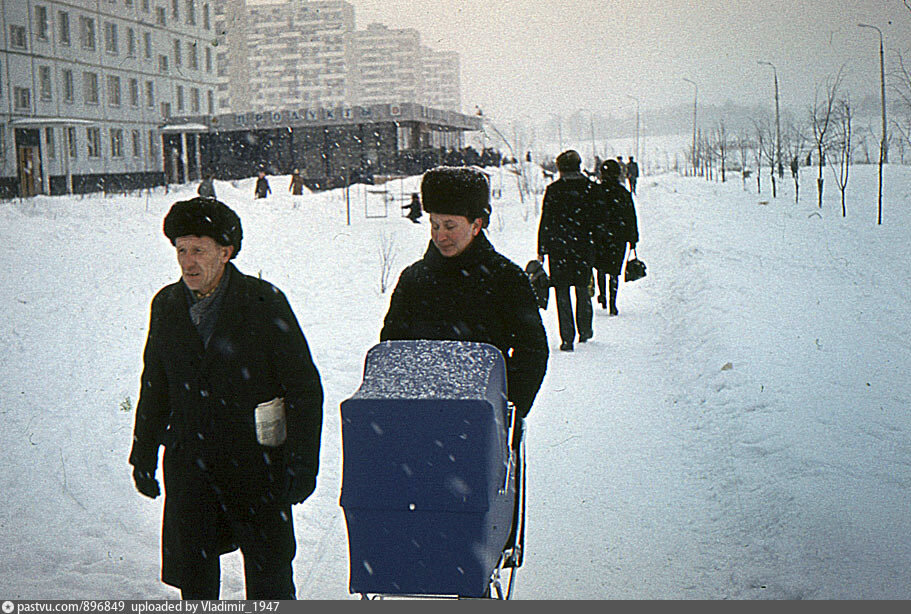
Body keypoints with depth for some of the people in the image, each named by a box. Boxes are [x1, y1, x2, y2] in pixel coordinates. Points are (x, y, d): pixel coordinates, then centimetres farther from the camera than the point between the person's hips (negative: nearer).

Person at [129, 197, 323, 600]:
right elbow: (154, 388, 14)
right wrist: (144, 454, 13)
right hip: (188, 462, 3)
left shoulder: (265, 302, -10)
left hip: (256, 461, -3)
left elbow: (304, 387, -7)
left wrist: (303, 462, -11)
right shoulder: (166, 305, 3)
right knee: (191, 565, 10)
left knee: (269, 567, 7)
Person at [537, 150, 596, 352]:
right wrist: (595, 245, 12)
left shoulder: (553, 190, -5)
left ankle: (567, 338, -4)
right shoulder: (590, 188, 0)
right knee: (582, 289, 18)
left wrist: (541, 250, 2)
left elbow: (545, 221, -3)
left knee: (562, 292, 2)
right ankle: (585, 331, 28)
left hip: (558, 247, -2)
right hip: (584, 247, 2)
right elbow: (597, 219, 3)